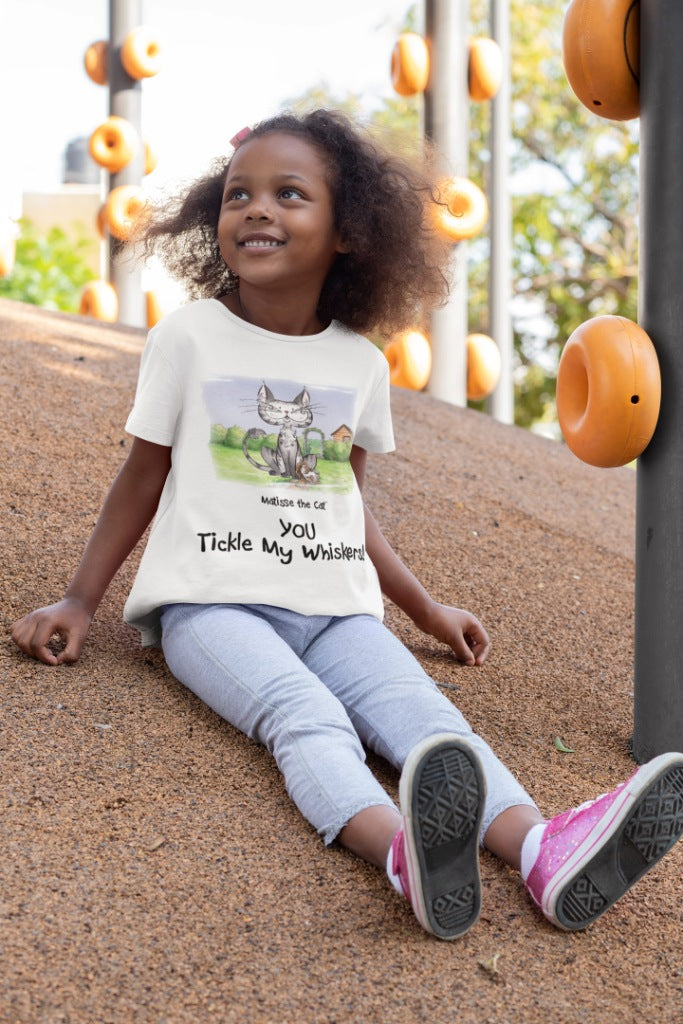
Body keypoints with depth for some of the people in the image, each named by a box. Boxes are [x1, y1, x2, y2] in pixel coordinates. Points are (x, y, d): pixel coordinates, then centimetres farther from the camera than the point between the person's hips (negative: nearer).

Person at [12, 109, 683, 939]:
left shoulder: (361, 365, 12)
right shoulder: (188, 337, 3)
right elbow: (143, 479, 12)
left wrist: (425, 609, 26)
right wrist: (79, 600, 6)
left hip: (334, 606, 4)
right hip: (212, 601, -3)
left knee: (418, 708, -26)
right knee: (304, 715, -33)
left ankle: (545, 852, -50)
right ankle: (406, 851, -61)